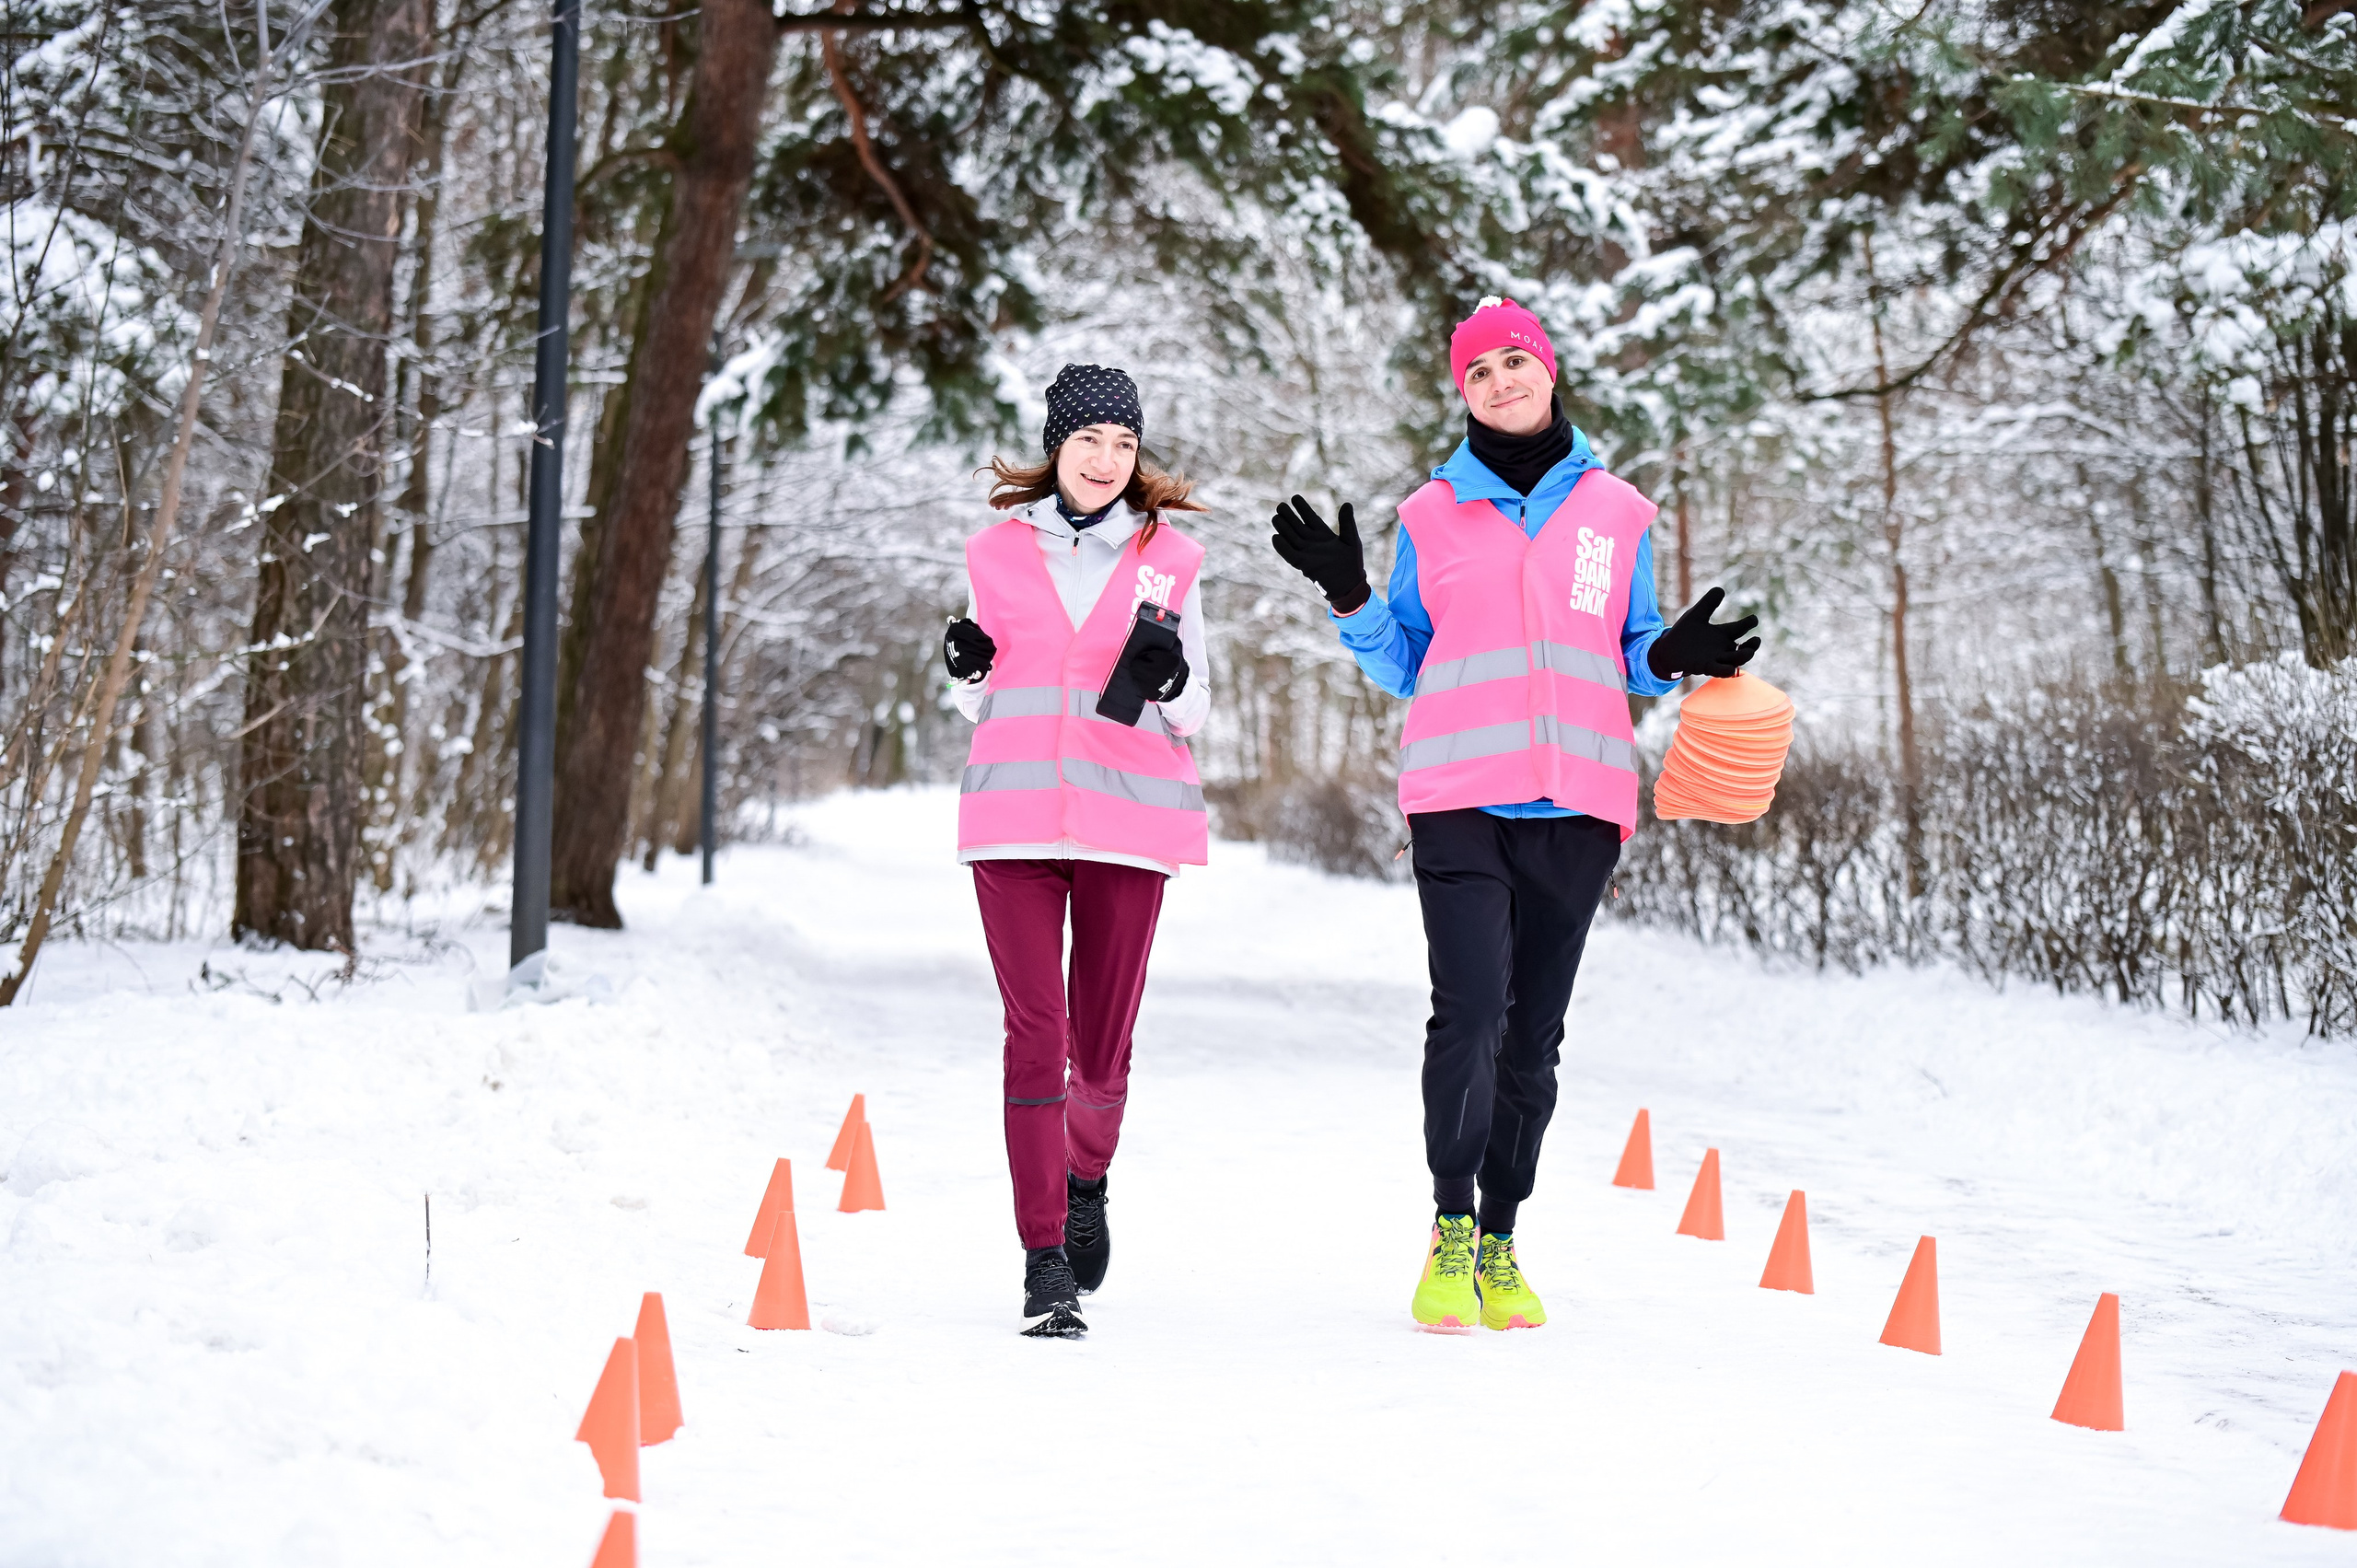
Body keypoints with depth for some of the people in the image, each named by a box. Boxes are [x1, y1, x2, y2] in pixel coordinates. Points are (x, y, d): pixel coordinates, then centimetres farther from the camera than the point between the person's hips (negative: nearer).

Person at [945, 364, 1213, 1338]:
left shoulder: (1168, 558, 7)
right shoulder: (997, 551, 10)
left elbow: (1194, 713, 10)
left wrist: (1168, 683, -12)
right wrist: (967, 669, -4)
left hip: (1129, 820, 0)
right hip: (1015, 817, 0)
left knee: (1102, 1045, 4)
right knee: (1036, 1032, -8)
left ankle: (1086, 1179, 36)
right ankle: (1045, 1264, -5)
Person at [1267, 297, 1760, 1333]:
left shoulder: (1615, 512, 12)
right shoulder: (1433, 517, 9)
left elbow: (1631, 659, 17)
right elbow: (1402, 667, 13)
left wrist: (1675, 656, -4)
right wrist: (1351, 599, -3)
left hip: (1576, 800, 2)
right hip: (1459, 793, -2)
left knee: (1534, 1034, 4)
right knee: (1469, 1011, -15)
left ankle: (1499, 1243, 14)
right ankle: (1450, 1234, -3)